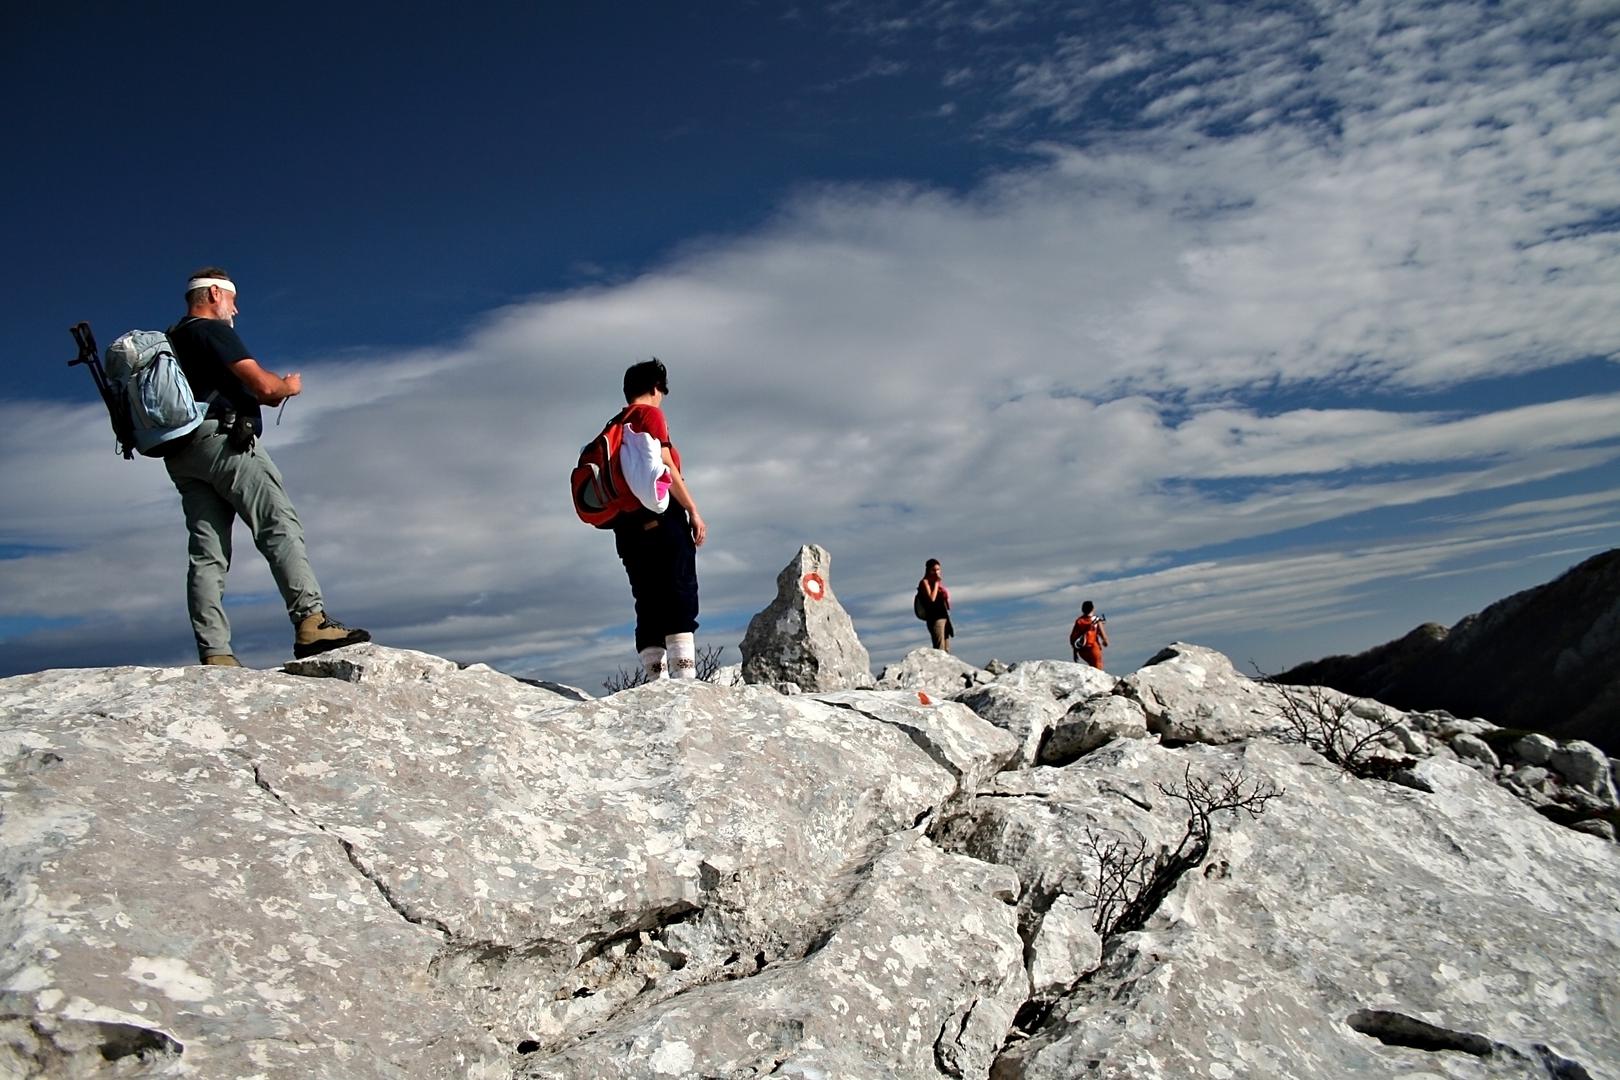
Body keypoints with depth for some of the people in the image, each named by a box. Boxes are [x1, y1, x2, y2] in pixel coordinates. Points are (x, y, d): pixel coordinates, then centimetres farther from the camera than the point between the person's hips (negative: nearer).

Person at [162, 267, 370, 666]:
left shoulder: (171, 341, 28)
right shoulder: (212, 330, 0)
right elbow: (262, 383, -9)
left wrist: (260, 395, 25)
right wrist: (288, 386, 11)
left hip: (181, 456, 9)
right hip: (223, 440, -9)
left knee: (206, 554, -1)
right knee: (281, 527, -15)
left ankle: (214, 654, -8)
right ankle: (310, 621, -28)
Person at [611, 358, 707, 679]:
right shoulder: (650, 413, 0)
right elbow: (664, 464, -10)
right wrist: (693, 511, -9)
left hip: (627, 526, 8)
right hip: (662, 519, -8)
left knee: (648, 607, 4)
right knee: (681, 600, -12)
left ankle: (658, 682, -1)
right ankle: (685, 678, -22)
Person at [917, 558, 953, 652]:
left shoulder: (939, 582, 19)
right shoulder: (925, 582, -1)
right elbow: (931, 598, -18)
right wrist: (936, 583, -11)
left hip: (945, 616, 8)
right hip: (934, 617, -8)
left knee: (946, 650, 3)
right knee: (939, 650, -16)